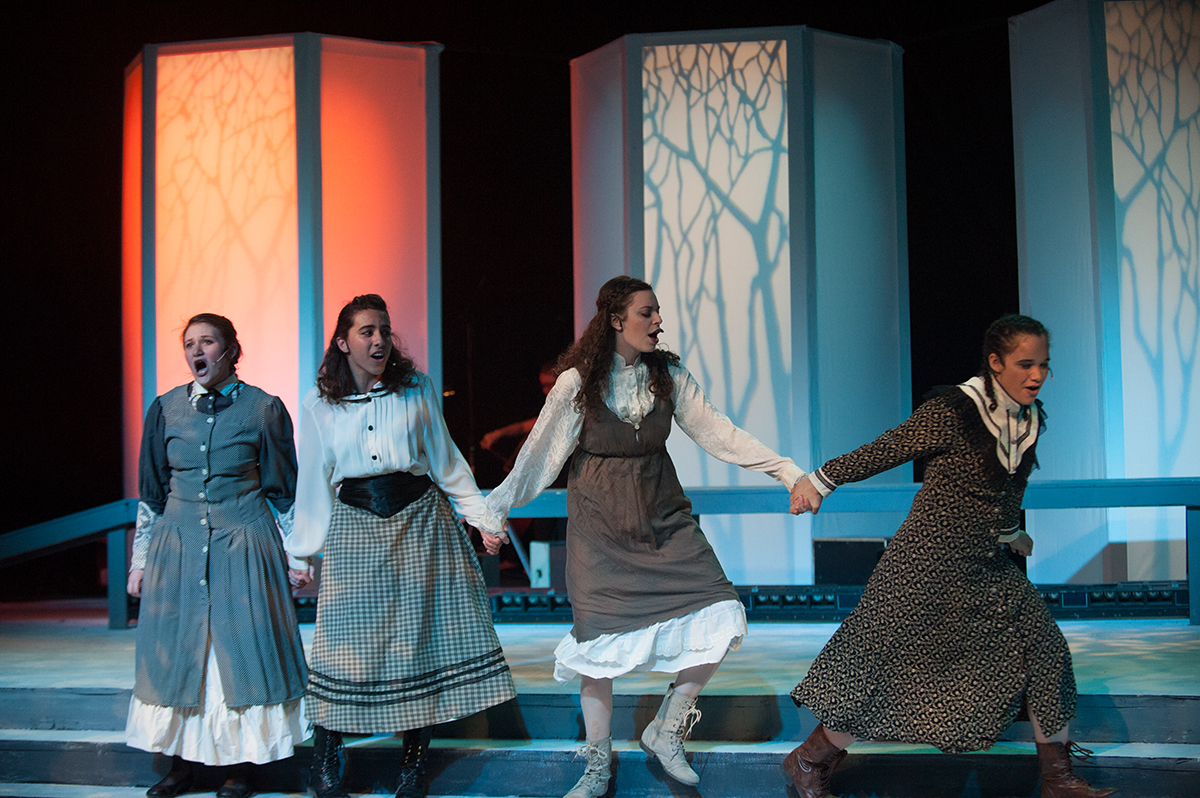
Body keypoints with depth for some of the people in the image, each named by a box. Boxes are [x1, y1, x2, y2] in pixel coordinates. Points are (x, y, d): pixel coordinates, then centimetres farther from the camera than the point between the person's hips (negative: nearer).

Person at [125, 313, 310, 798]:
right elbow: (151, 493, 11)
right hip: (178, 545, 3)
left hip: (242, 545, -3)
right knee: (176, 648, 4)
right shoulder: (166, 409, 5)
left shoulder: (264, 409, -3)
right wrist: (140, 561, 10)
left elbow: (284, 492, 2)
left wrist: (296, 557, 1)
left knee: (242, 648, 0)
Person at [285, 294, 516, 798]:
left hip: (419, 520, 1)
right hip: (354, 527, -1)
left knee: (421, 635, 2)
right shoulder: (319, 403, 3)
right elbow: (313, 483, 9)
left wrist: (482, 518, 7)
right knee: (350, 638, -2)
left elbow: (446, 460, 9)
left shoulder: (416, 388, 4)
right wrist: (300, 551, 9)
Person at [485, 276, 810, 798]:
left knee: (718, 616, -10)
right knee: (600, 640, -2)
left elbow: (717, 432, -1)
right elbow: (539, 452, -4)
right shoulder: (577, 382, -9)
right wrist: (496, 506, -5)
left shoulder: (668, 375, 0)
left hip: (663, 515, 3)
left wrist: (788, 471, -7)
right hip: (599, 521, -3)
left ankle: (665, 732, 11)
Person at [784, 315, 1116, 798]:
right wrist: (822, 480, -4)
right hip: (926, 564, -8)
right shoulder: (952, 413, -19)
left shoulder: (1029, 419, 5)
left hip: (986, 569, 8)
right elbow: (883, 451, -11)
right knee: (886, 666, -1)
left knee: (1043, 649, 2)